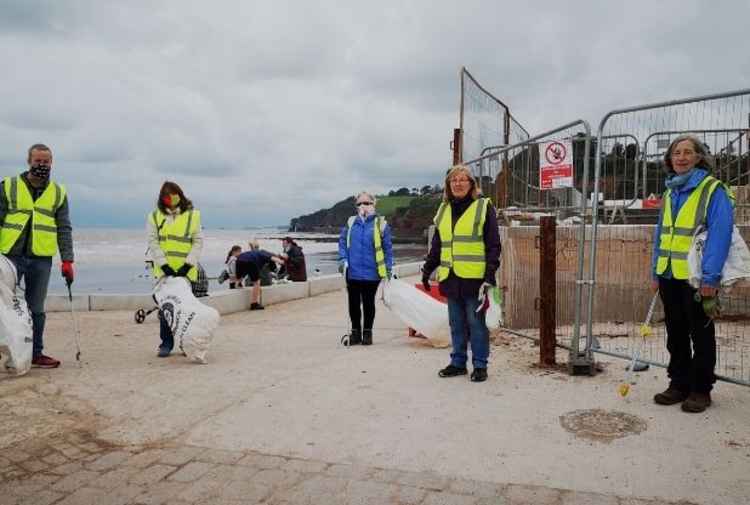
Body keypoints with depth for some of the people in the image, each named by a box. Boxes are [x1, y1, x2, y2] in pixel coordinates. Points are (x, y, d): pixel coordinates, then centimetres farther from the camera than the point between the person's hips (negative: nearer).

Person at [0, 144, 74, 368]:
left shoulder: (59, 192, 9)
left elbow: (64, 229, 7)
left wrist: (67, 260, 0)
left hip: (41, 259, 1)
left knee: (36, 309, 8)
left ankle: (36, 353, 16)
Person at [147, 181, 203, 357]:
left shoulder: (192, 215, 1)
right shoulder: (155, 217, 2)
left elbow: (198, 242, -3)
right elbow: (153, 243, -4)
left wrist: (187, 265, -13)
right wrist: (164, 265, -14)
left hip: (186, 271, 0)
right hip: (164, 270, 1)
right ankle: (166, 343, 15)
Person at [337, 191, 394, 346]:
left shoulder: (380, 224, -3)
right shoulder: (351, 222, 5)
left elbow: (388, 247, -1)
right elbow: (342, 241, 10)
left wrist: (388, 268, -3)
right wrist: (343, 259, -1)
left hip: (371, 273, -3)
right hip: (352, 272, 3)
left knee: (368, 303, 9)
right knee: (353, 304, 10)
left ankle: (367, 332, 22)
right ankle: (356, 331, 25)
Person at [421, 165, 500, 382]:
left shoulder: (483, 207, -1)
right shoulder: (444, 210, 15)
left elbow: (493, 245, -5)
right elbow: (436, 245, 21)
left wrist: (490, 275, -12)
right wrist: (427, 269, 16)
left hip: (474, 278, -5)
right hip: (450, 278, 5)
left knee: (476, 323, 2)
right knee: (456, 324, 12)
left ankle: (480, 365, 13)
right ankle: (458, 362, 23)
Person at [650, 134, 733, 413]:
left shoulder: (713, 190, -8)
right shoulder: (670, 193, 13)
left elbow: (720, 234, -14)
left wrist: (710, 277, -19)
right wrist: (655, 272, 10)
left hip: (696, 278, -6)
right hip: (669, 276, 7)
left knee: (701, 335, 6)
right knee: (676, 334, 14)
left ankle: (701, 390, 18)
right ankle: (679, 384, 27)